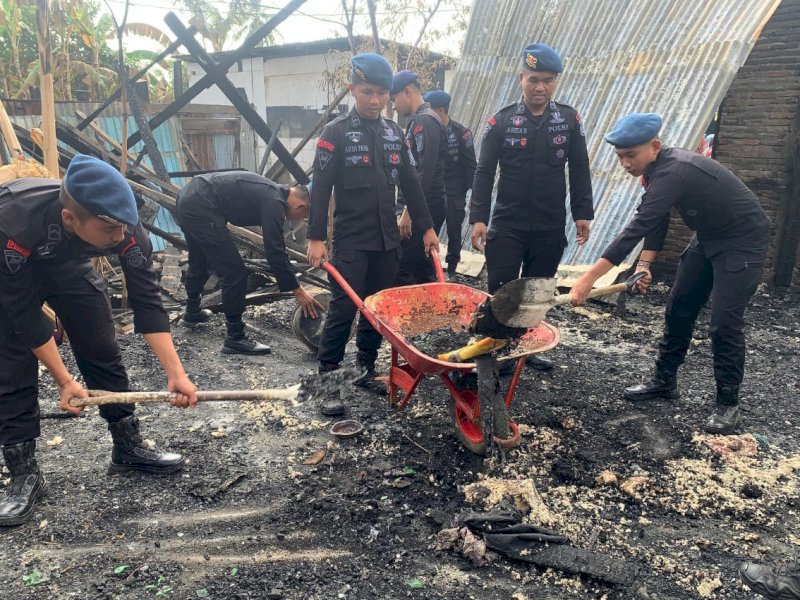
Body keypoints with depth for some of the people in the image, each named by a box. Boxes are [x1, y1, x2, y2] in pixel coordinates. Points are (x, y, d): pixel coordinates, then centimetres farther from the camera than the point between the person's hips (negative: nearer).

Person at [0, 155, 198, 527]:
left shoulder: (124, 226, -34)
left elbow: (147, 302, -29)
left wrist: (176, 374, -33)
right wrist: (63, 380, -27)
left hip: (69, 265, 3)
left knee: (103, 353, 1)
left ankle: (128, 448, 14)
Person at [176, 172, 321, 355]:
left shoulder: (272, 193, 16)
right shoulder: (274, 203, -13)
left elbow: (274, 248, 25)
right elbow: (275, 252, -16)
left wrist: (294, 284, 26)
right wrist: (298, 291, -10)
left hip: (189, 197, 11)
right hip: (201, 208, -11)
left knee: (199, 263, 30)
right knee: (234, 272, -6)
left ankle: (192, 311, 53)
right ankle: (235, 338, 2)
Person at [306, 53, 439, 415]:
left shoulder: (393, 132, 11)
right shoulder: (336, 132, -4)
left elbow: (409, 183, 14)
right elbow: (321, 187, -8)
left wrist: (426, 227, 12)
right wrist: (316, 237, -13)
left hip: (387, 240, 5)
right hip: (350, 241, -5)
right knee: (343, 309, -6)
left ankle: (366, 368, 23)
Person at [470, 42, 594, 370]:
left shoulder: (570, 120, 5)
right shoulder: (501, 121, -1)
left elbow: (579, 171, 8)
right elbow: (484, 172, -3)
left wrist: (582, 213, 2)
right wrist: (478, 217, -12)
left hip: (551, 227, 2)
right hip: (507, 225, -2)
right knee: (500, 292, -2)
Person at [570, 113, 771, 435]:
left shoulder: (674, 173, -33)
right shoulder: (660, 169, -4)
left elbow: (636, 227, -40)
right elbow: (655, 222, 5)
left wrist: (588, 278, -42)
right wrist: (644, 264, -9)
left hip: (743, 241, -9)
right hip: (708, 237, 9)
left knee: (724, 322, -10)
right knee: (678, 308, 9)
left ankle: (728, 404, 4)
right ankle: (664, 381, 21)